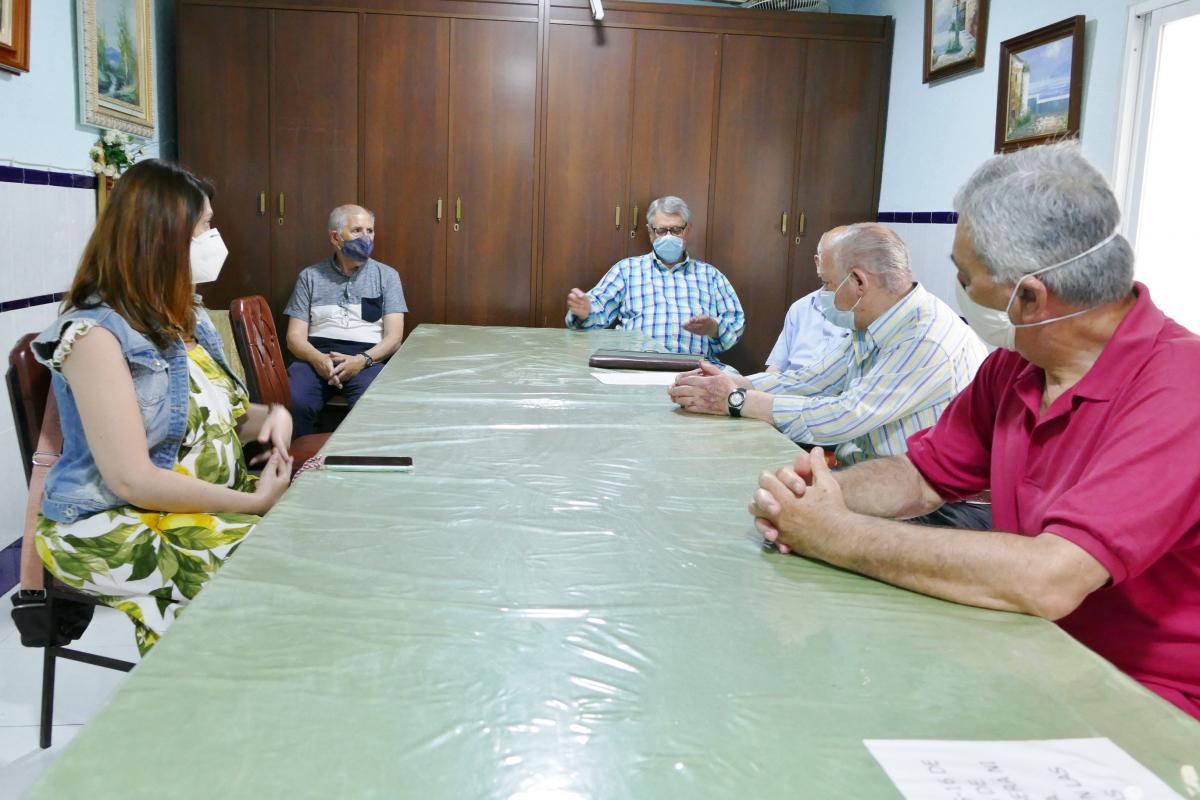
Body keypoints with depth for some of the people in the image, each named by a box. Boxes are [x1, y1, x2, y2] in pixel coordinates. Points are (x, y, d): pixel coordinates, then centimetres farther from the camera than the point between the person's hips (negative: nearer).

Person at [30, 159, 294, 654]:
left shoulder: (184, 318, 8)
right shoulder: (96, 333, -18)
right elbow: (132, 480, -23)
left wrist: (270, 415, -7)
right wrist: (256, 502, -20)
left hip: (208, 501, 8)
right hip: (114, 526, -8)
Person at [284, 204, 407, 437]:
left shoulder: (386, 275, 14)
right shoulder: (310, 276, 15)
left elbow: (394, 337, 5)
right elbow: (295, 336, 9)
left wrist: (362, 360, -15)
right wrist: (318, 359, -14)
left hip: (368, 358, -1)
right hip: (317, 355, 1)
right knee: (293, 402, -31)